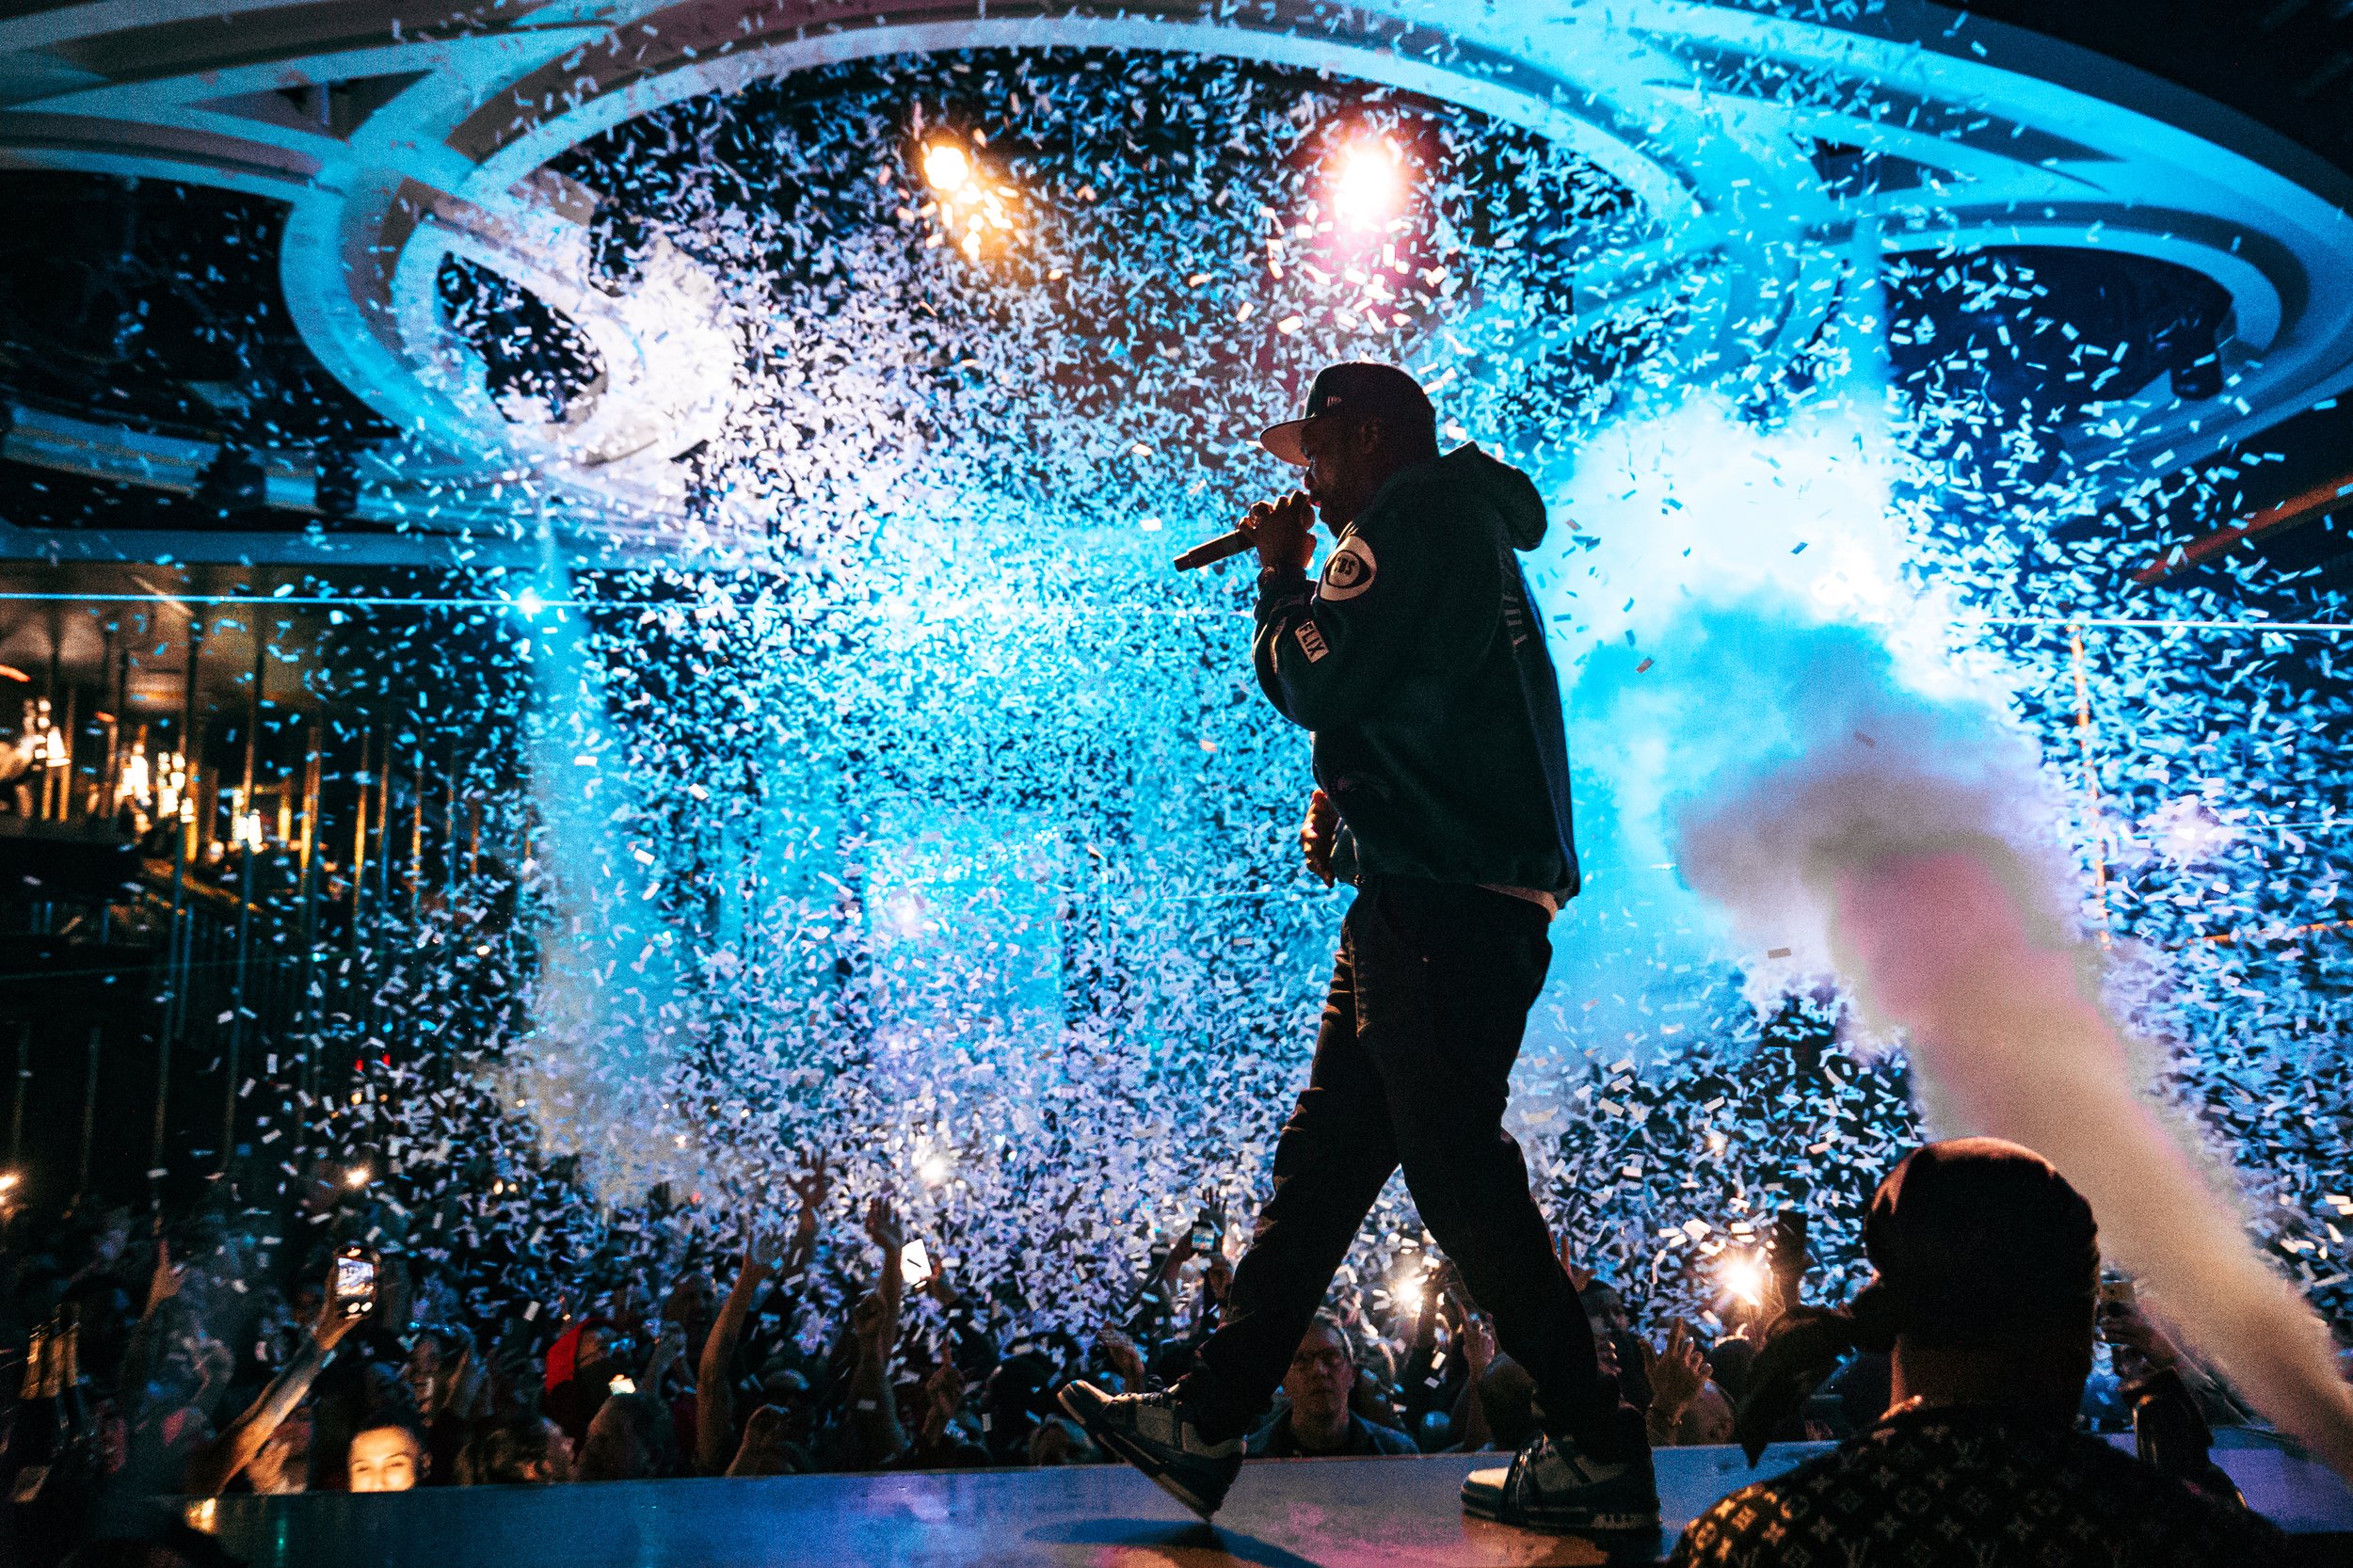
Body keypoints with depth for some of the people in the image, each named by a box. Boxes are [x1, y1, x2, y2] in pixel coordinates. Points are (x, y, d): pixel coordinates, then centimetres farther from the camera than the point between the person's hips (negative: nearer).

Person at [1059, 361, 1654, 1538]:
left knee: (1459, 1177, -7)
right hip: (1431, 900, 11)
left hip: (1448, 906, -11)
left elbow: (1317, 684, -14)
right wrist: (1341, 795, 16)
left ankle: (1597, 1455, 4)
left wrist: (1280, 574, 2)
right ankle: (1206, 1421, 15)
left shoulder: (1417, 518, -7)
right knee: (1321, 1160, 9)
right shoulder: (1455, 532, 25)